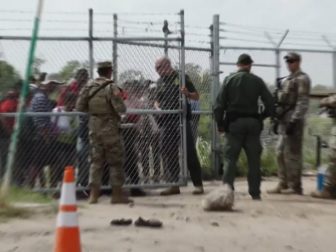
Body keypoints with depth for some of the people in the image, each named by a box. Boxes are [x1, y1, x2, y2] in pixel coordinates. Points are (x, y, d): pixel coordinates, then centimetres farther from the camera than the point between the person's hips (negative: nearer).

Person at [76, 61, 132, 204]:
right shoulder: (111, 87, -13)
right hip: (110, 128, -5)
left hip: (94, 128, 5)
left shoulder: (88, 86, 3)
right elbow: (121, 109, -16)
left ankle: (93, 194, 13)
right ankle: (117, 194, 11)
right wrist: (118, 98, 3)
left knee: (96, 160, 13)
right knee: (115, 161, 5)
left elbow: (79, 107, 3)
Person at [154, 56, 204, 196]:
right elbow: (157, 100, 25)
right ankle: (174, 184, 15)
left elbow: (196, 96, 3)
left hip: (181, 120, -5)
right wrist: (157, 107, 3)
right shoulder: (160, 82, 17)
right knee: (168, 153, 5)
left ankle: (198, 184, 2)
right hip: (166, 121, 6)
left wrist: (187, 93, -17)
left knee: (189, 152, -6)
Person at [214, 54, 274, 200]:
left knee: (230, 158, 2)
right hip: (253, 123, 1)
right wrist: (261, 117, 14)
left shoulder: (229, 79, 1)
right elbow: (270, 105, 1)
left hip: (234, 123, -1)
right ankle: (255, 193, 13)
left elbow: (219, 104, -4)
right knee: (254, 159, 8)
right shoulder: (257, 81, 4)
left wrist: (220, 124, 4)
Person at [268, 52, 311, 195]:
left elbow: (303, 102, -16)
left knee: (292, 153, -7)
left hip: (293, 120, -9)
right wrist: (278, 118, 18)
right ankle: (283, 185, 17)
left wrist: (294, 121, -23)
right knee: (280, 153, 9)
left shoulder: (302, 79, -6)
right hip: (284, 120, 9)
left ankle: (295, 187, 1)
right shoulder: (287, 80, 21)